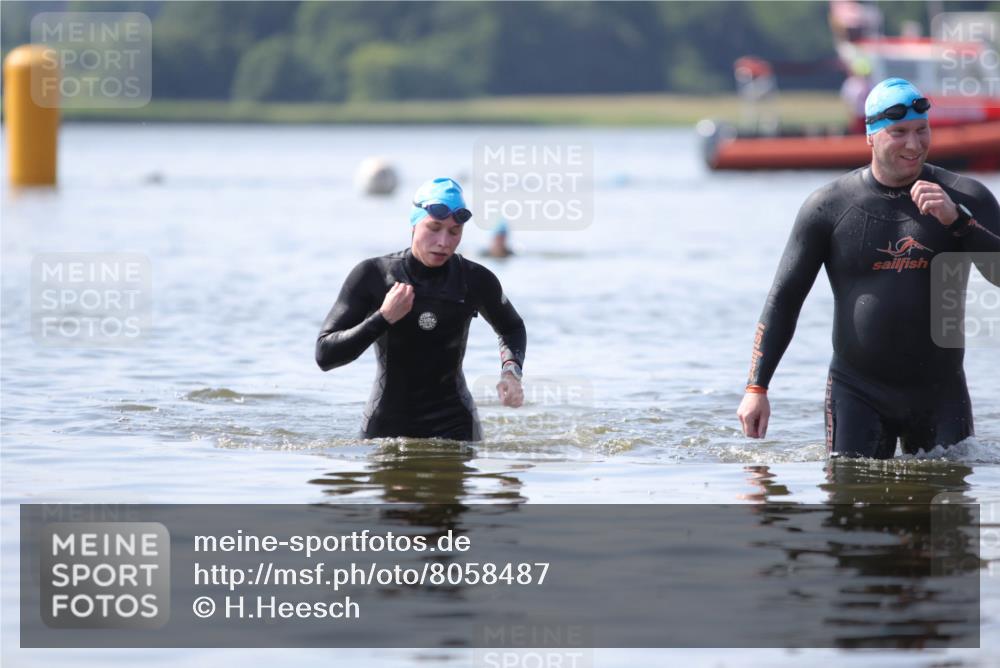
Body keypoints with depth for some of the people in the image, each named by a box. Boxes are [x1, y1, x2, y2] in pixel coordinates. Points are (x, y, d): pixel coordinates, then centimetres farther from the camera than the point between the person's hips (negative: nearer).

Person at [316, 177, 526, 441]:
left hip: (454, 429, 0)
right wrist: (383, 318, -20)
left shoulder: (475, 281, -3)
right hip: (386, 427, 0)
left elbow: (512, 328, 19)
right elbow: (324, 355, -10)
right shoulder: (372, 276, -8)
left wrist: (511, 371, -1)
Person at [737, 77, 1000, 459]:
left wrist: (956, 220, -23)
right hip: (857, 393, -1)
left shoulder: (966, 198, 1)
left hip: (941, 393, 1)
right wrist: (756, 388, -3)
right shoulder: (830, 206, 0)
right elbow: (784, 299, 3)